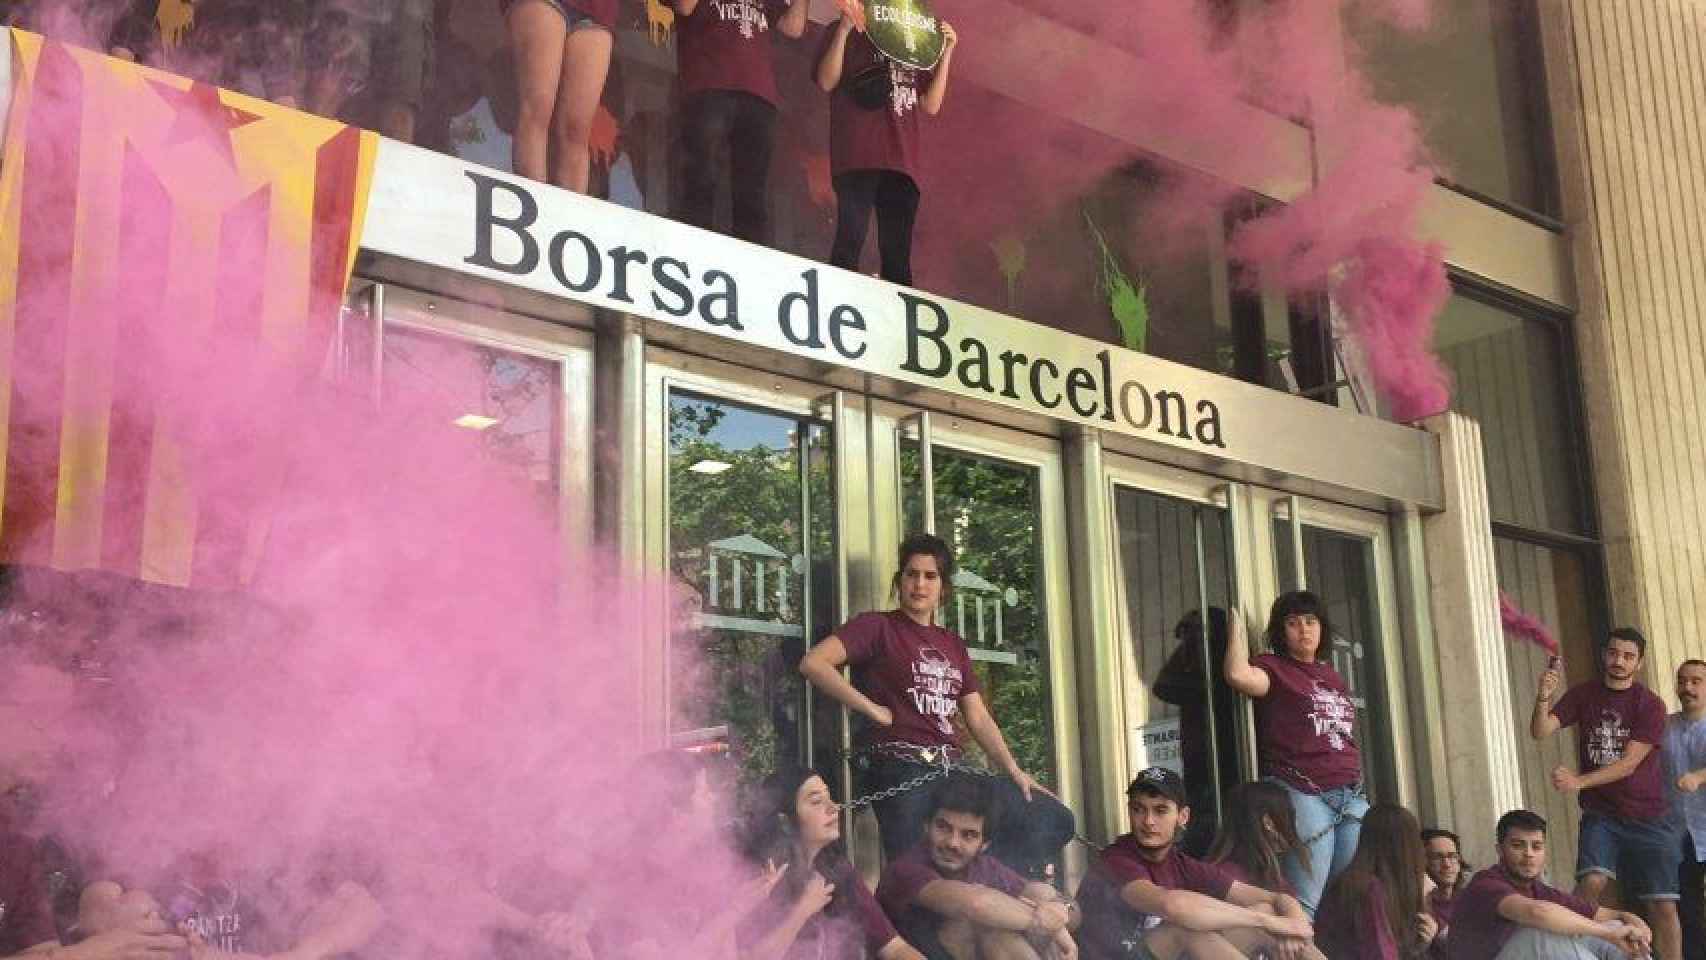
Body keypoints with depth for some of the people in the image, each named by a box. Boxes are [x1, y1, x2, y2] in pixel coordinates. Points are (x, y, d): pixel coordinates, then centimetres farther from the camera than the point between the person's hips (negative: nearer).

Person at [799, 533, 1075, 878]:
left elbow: (978, 718, 16)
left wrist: (1015, 771, 4)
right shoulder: (878, 627, 2)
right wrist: (873, 710, -11)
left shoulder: (953, 644, 22)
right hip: (903, 770, -6)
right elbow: (813, 663, -12)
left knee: (1055, 819, -1)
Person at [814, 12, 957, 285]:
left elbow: (931, 106, 18)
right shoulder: (846, 33, 14)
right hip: (857, 158, -4)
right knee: (850, 240, -18)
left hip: (901, 162, 5)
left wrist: (946, 52, 12)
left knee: (897, 254, 0)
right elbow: (826, 82, -1)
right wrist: (844, 28, -7)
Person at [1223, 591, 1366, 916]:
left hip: (1351, 795, 7)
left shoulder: (1333, 676, 20)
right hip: (1302, 792, -7)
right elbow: (1239, 674, -23)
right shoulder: (1274, 669, 0)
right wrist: (1237, 622, -11)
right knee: (1305, 902, -10)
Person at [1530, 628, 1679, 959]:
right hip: (1600, 814, 1)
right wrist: (1543, 697, -28)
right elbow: (1541, 731, -8)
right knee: (1591, 881, -22)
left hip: (1648, 818, -1)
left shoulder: (1651, 705, -7)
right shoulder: (1584, 695, 3)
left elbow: (1629, 763, -14)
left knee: (1663, 906, -2)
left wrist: (1579, 781, -27)